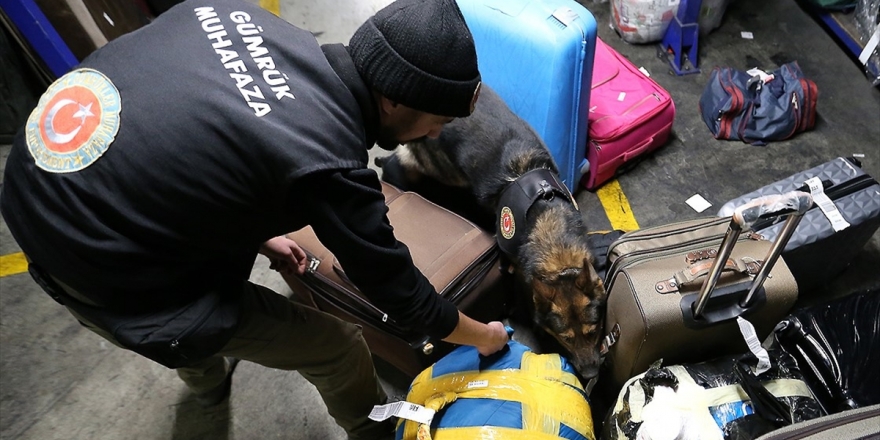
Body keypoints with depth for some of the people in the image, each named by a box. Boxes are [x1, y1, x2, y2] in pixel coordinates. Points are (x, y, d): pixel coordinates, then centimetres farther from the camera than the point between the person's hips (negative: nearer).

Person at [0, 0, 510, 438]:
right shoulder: (330, 166, -26)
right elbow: (399, 290, -11)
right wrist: (482, 337, 7)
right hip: (106, 278, -8)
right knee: (339, 349, 4)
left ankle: (207, 376, 67)